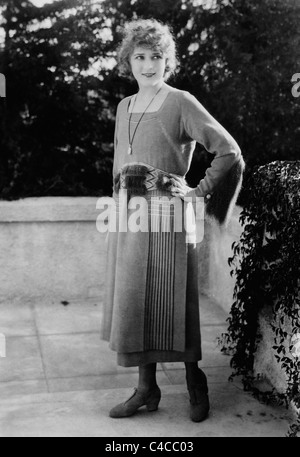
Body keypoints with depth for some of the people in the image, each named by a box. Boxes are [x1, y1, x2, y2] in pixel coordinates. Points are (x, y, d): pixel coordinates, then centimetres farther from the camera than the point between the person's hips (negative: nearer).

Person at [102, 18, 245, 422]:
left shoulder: (181, 103, -3)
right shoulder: (124, 107, 16)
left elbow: (230, 152, -5)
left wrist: (200, 193, -7)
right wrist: (120, 204, 17)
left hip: (166, 212, -6)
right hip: (127, 212, 7)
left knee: (169, 301, -2)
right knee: (131, 301, 7)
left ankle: (195, 382, 18)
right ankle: (147, 388, 18)